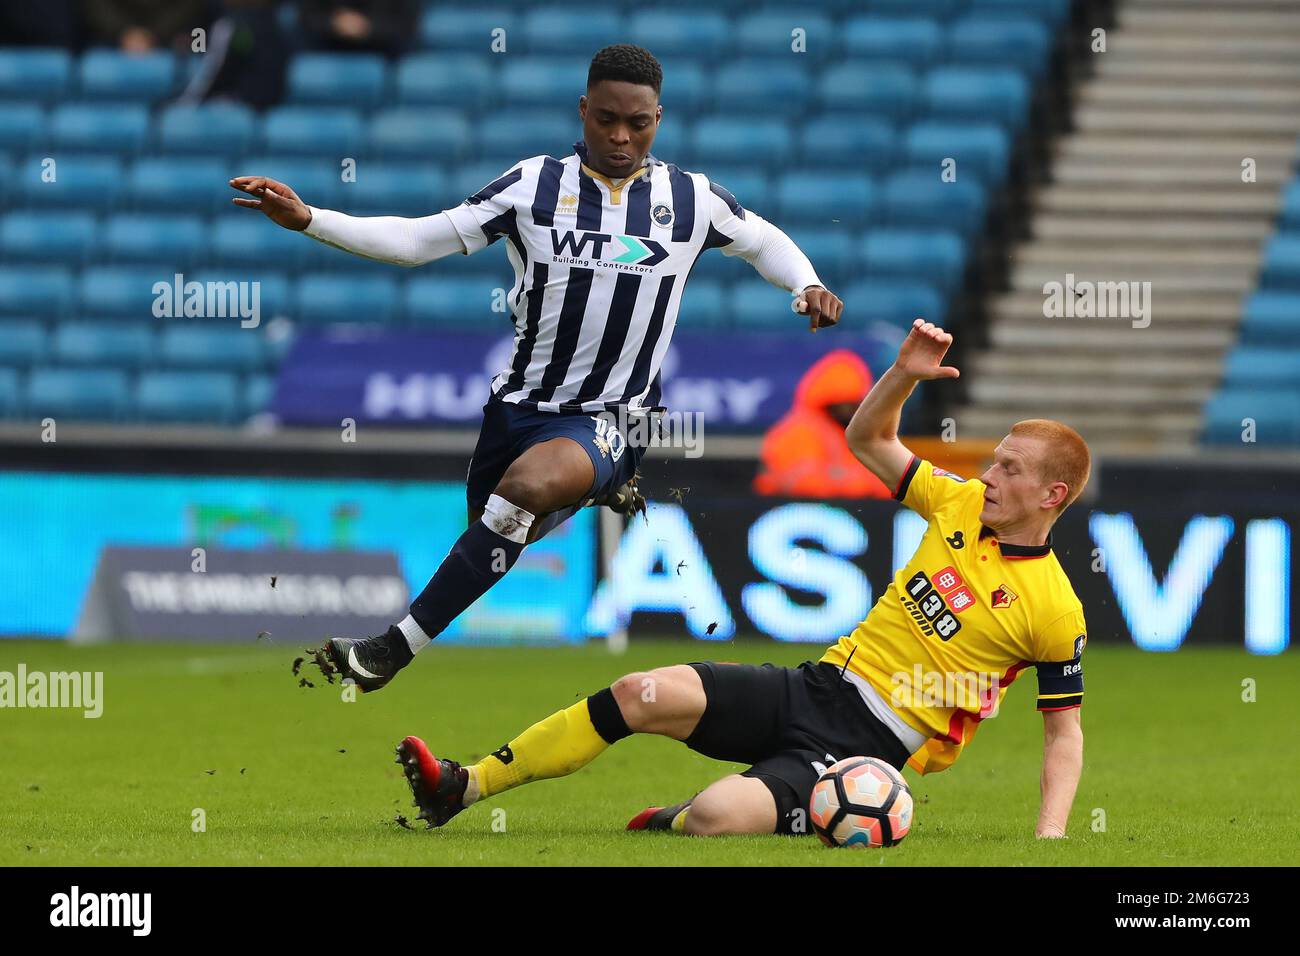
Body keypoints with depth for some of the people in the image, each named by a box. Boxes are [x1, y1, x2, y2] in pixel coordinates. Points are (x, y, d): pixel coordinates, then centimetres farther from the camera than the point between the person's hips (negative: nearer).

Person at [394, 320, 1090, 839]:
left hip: (870, 743, -6)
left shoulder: (1054, 610, -9)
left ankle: (674, 822, 7)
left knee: (715, 817, -32)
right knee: (644, 693, -16)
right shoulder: (962, 506, 8)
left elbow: (1064, 731, -1)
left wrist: (1050, 837, -13)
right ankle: (462, 787, -9)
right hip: (815, 686, 6)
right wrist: (904, 374, 0)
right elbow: (867, 439, 19)